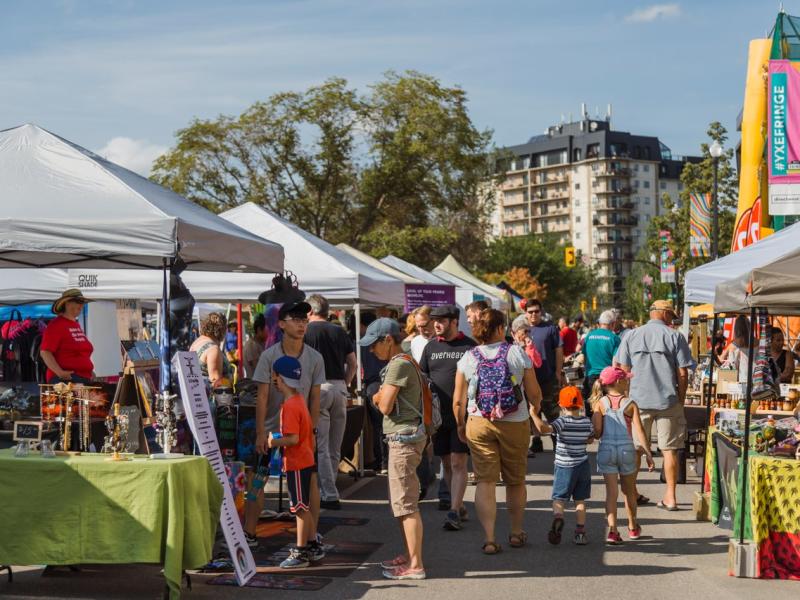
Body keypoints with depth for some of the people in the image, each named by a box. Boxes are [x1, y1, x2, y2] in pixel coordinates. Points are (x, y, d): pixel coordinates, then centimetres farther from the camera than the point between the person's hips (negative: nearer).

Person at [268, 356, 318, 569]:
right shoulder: (300, 400, 9)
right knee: (303, 508, 18)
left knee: (300, 509, -2)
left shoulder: (289, 406, -20)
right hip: (306, 460, 9)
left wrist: (274, 442, -13)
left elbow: (293, 439, -26)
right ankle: (311, 545, 26)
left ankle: (300, 554, 4)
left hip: (296, 464, -9)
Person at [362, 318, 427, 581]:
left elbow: (384, 406, -18)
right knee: (400, 502, 18)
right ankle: (408, 556, 27)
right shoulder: (404, 363, 18)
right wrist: (382, 397, -2)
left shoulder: (399, 365, -15)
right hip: (401, 438, 11)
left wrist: (379, 396, 1)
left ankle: (415, 566, -5)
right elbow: (382, 402, 17)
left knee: (406, 504, -7)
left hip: (404, 438, -11)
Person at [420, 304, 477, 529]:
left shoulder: (470, 346, -2)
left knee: (458, 463, -7)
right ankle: (460, 506, 24)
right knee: (446, 463, 10)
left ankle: (454, 512, -7)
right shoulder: (430, 347, 8)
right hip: (438, 415, 4)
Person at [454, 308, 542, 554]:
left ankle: (489, 538, -5)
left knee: (485, 481, 3)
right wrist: (535, 407, 21)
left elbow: (458, 400, 0)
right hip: (515, 424, 0)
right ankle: (516, 533, 28)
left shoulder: (468, 358, -2)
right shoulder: (517, 353, -5)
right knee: (515, 481, 15)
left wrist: (460, 425, 16)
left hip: (479, 425, 0)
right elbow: (534, 393, -1)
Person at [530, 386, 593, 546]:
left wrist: (533, 414, -23)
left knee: (559, 499, 1)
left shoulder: (563, 421, -15)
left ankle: (558, 518, -27)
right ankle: (580, 533, 10)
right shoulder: (587, 421, -1)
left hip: (564, 466, -4)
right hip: (582, 465, 4)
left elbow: (544, 428, -31)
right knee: (580, 500, 11)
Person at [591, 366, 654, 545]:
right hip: (627, 449, 0)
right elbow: (639, 430, -8)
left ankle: (612, 530, -12)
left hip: (606, 450, 0)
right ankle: (633, 528, 34)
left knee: (611, 491, 1)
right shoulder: (630, 404, -2)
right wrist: (648, 453, -5)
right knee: (629, 490, 18)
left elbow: (597, 432, -8)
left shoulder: (600, 403, -2)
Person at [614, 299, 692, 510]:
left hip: (638, 400, 2)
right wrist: (681, 400, 8)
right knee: (669, 449, 5)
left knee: (635, 449, 12)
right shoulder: (675, 336, -2)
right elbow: (683, 374, -3)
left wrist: (627, 398, 17)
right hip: (668, 401, -2)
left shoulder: (631, 336, 5)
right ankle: (670, 496, 7)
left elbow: (623, 370, 6)